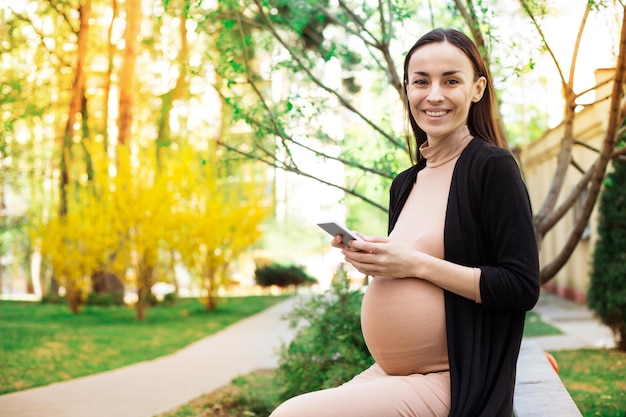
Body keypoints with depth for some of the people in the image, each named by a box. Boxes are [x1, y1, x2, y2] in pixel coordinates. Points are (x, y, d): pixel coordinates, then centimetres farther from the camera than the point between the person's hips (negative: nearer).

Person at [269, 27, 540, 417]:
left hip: (451, 385, -7)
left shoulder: (493, 167, -11)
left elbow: (522, 288, -17)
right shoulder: (405, 184, 12)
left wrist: (417, 264, -19)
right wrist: (370, 258, -1)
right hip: (388, 373, 7)